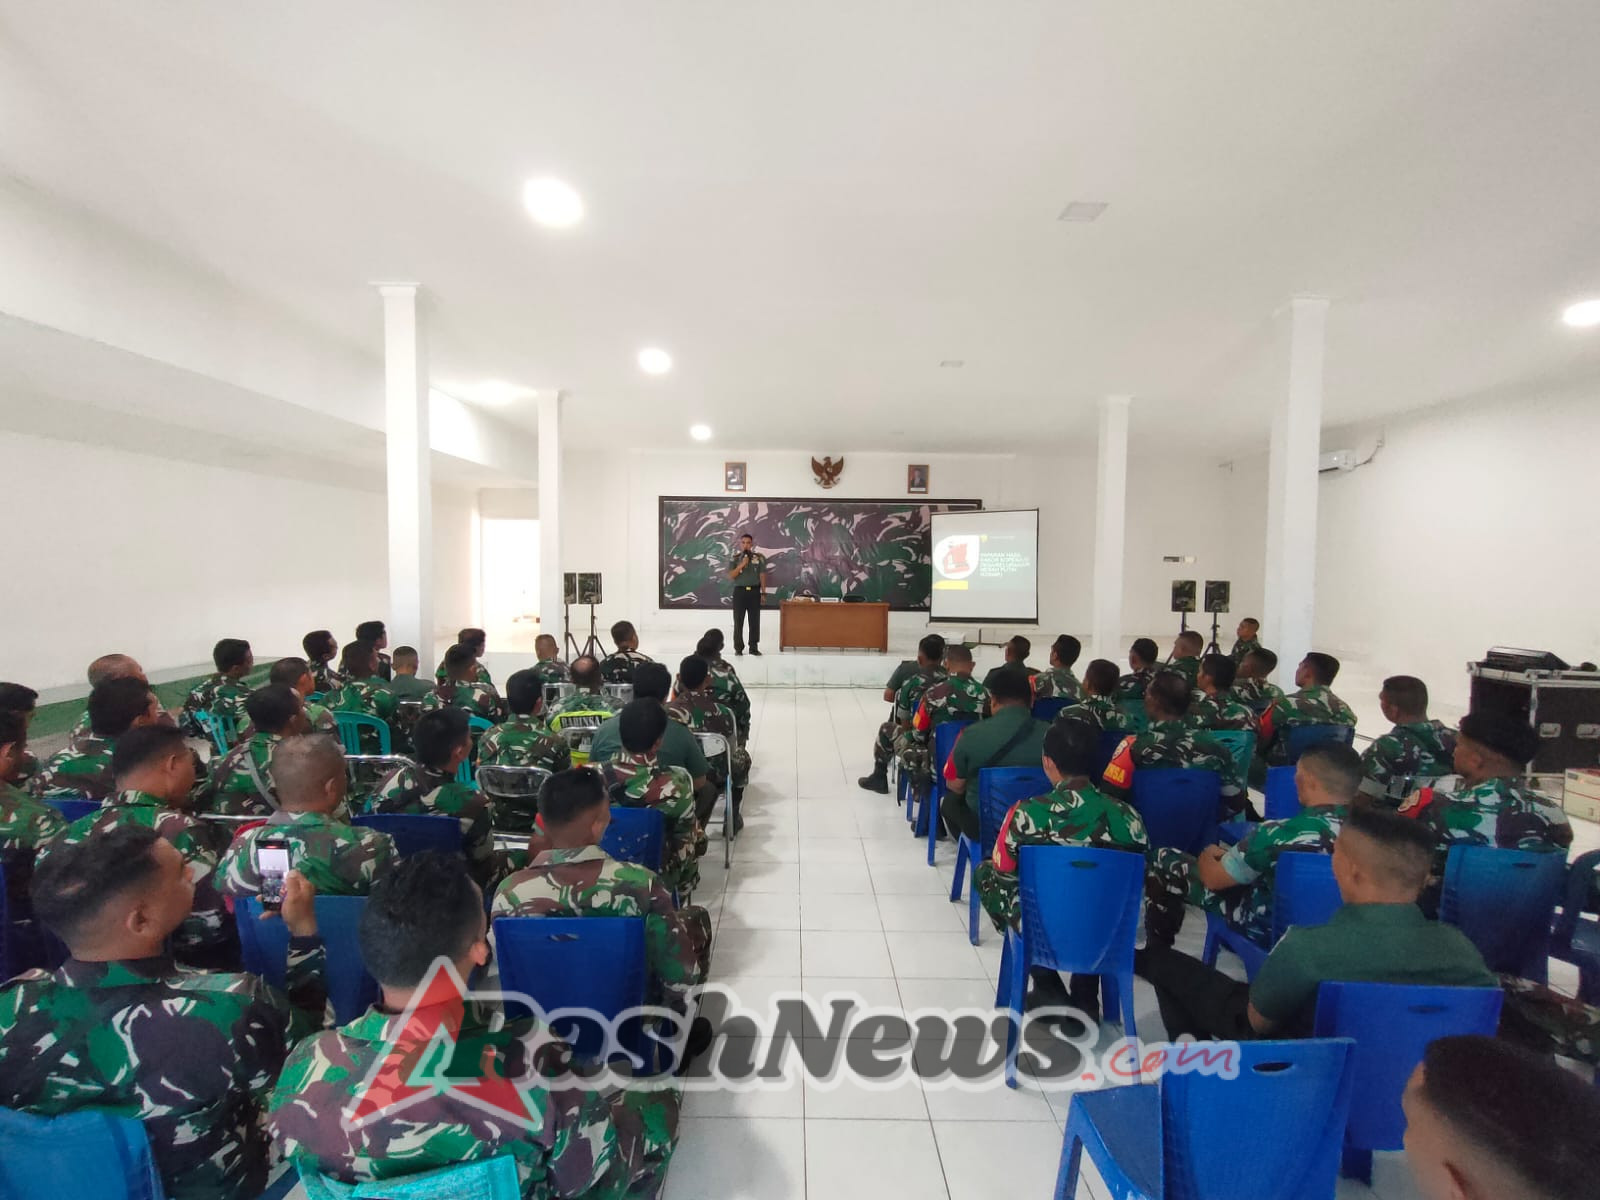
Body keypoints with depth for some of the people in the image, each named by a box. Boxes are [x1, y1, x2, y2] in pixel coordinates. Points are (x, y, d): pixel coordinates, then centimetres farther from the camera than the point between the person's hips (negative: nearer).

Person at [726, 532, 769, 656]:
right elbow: (730, 576, -7)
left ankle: (754, 647, 10)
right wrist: (741, 565, -17)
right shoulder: (734, 559, 1)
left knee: (755, 621, 3)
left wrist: (763, 592, 2)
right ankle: (738, 648, 9)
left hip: (754, 591, 1)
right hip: (740, 591, -1)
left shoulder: (759, 558, 3)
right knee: (738, 621, 2)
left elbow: (762, 575, 5)